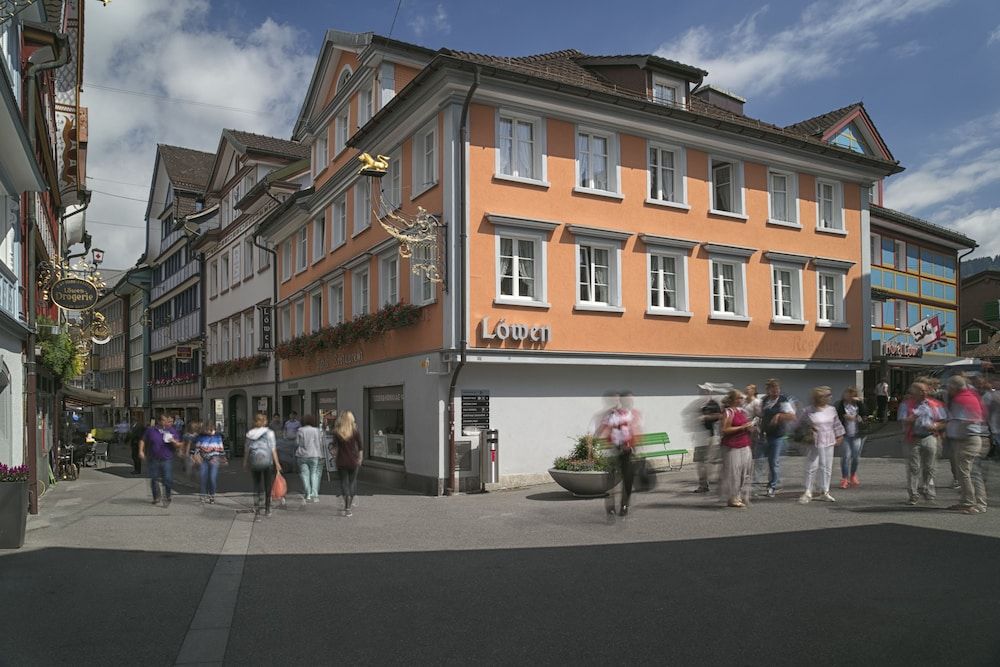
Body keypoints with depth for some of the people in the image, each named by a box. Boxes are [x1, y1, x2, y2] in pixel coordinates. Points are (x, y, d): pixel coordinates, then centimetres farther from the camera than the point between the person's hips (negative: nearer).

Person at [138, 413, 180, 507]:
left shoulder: (172, 431, 4)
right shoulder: (151, 430, 4)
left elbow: (178, 445, 4)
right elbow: (143, 441, 13)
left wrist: (173, 441, -17)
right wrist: (141, 451, 2)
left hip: (167, 460, -1)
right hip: (153, 460, 1)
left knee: (168, 480, -8)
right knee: (154, 480, 9)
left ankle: (167, 498, 6)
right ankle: (156, 498, 26)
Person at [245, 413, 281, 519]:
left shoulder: (249, 433, 4)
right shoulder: (269, 432, -5)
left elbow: (247, 449, 8)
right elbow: (273, 449, -8)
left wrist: (245, 462, 20)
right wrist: (277, 462, -5)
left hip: (254, 462, 2)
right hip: (267, 462, -2)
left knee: (256, 485, 8)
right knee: (268, 486, 12)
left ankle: (256, 512, -3)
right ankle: (267, 510, 22)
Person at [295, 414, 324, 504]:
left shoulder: (300, 431, 0)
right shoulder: (317, 431, 3)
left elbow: (297, 444, 0)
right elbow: (321, 444, 3)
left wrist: (296, 456, 11)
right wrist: (321, 456, 10)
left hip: (302, 456, 0)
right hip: (315, 456, 0)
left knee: (305, 475, 4)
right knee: (315, 474, 5)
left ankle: (307, 495, 2)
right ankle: (314, 495, -1)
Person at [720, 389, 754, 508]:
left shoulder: (743, 411, 15)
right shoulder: (729, 412, -9)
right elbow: (724, 430, -17)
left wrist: (750, 428, 8)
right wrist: (742, 427, -17)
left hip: (745, 446, 8)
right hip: (732, 447, -8)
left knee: (745, 472, 8)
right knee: (733, 472, -6)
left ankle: (742, 497, 16)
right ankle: (732, 498, 2)